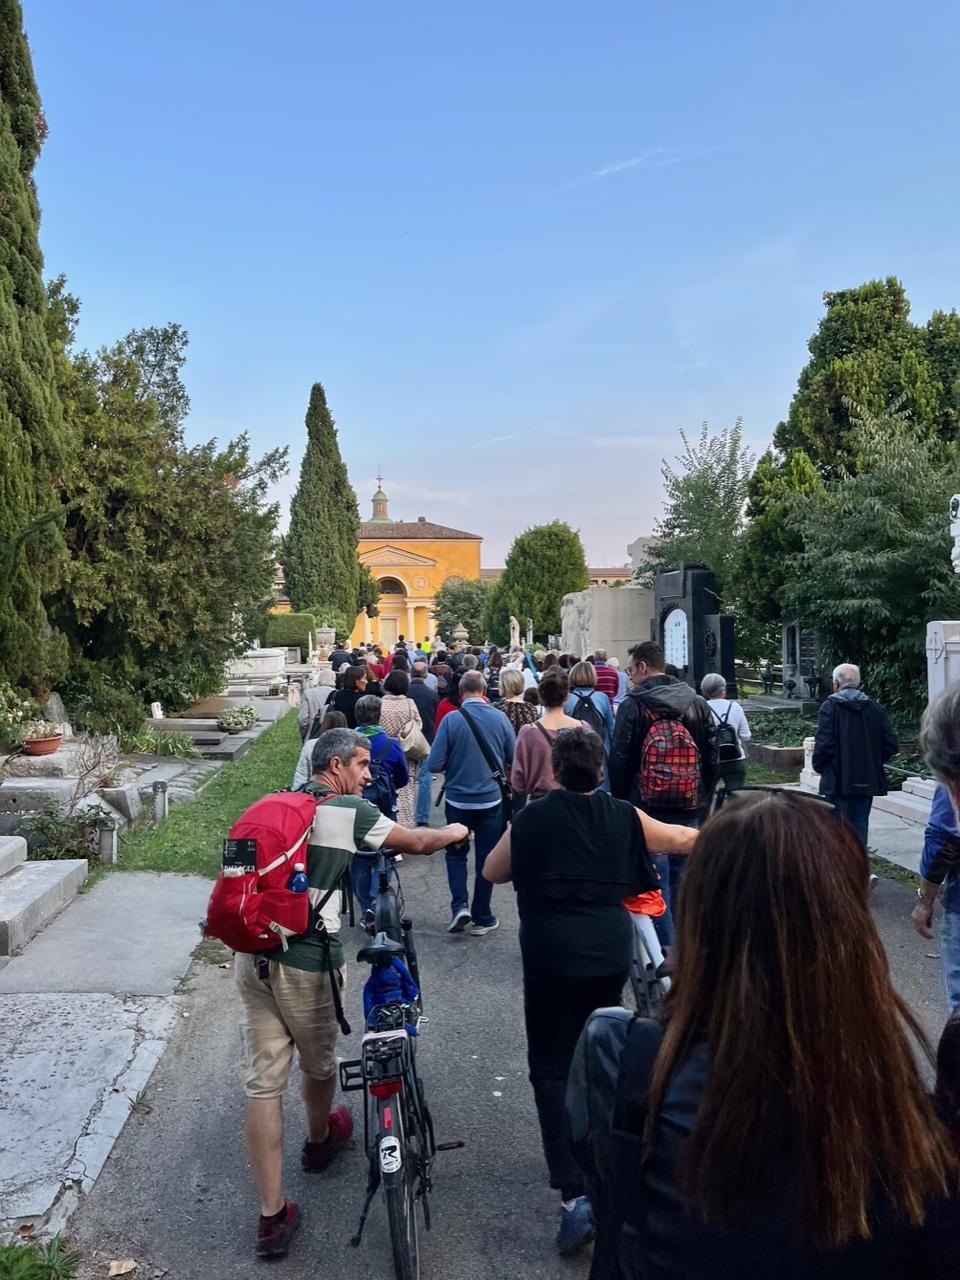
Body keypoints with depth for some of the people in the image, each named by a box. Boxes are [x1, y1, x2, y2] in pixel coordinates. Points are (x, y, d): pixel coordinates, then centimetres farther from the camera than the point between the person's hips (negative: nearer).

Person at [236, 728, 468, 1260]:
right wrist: (453, 832, 23)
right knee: (319, 1062, 22)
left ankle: (272, 1217, 16)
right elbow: (418, 843, 3)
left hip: (251, 955, 6)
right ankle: (320, 1140, 48)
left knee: (263, 1083, 9)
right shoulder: (351, 811, -8)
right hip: (306, 961, -5)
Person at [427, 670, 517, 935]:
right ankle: (482, 918, 20)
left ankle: (459, 905, 5)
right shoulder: (500, 718, -9)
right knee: (486, 858, 12)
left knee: (456, 853, 19)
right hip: (492, 799, 1)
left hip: (458, 800, -1)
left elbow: (434, 765, -13)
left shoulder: (451, 719, -13)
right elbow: (515, 759, 1)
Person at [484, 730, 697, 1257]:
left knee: (552, 1067, 4)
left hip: (552, 953, -4)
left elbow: (491, 872, 7)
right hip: (612, 951, 4)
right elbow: (680, 840, 15)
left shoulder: (531, 819, -7)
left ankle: (574, 1193, -6)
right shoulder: (623, 817, -1)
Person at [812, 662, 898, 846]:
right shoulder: (875, 708, 3)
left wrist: (819, 767, 0)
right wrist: (874, 762, 16)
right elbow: (891, 744, 3)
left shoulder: (830, 707, -11)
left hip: (838, 782, -4)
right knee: (860, 827, 13)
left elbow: (823, 745, -17)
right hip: (867, 781, 4)